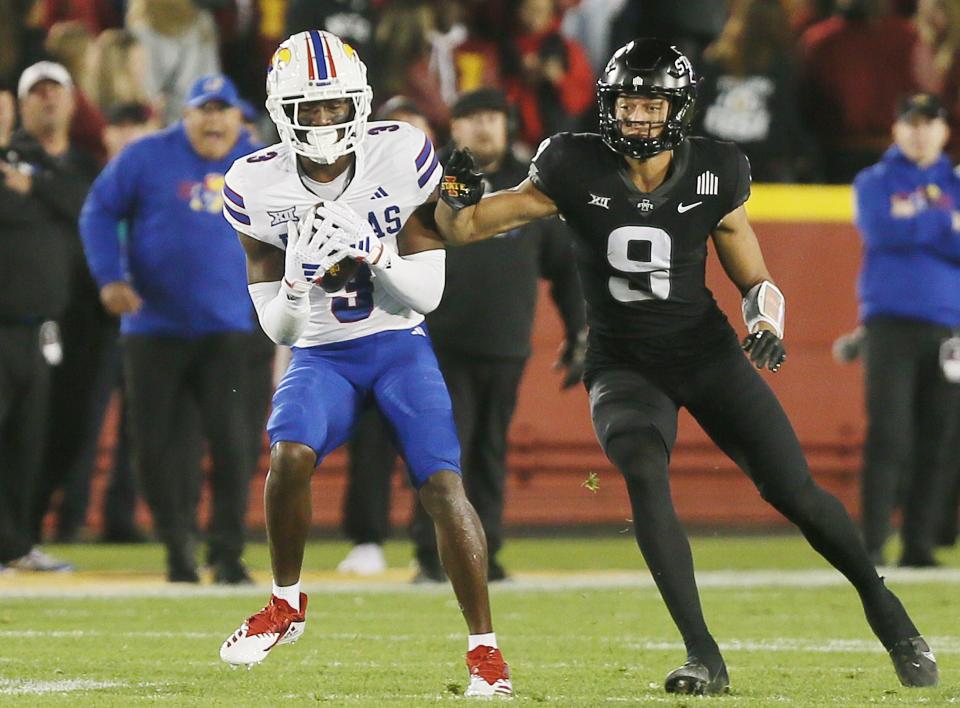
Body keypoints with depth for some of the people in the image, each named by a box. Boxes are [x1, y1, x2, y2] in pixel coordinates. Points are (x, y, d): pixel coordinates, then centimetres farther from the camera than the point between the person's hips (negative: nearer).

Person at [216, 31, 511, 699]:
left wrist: (372, 251, -27)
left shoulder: (403, 158, -13)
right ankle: (287, 604, -1)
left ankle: (485, 649, -6)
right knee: (291, 455, -26)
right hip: (320, 354, 1)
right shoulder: (258, 187, -9)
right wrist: (298, 282, -26)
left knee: (443, 484, -17)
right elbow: (276, 328, -4)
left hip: (400, 347, -1)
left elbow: (428, 293, -9)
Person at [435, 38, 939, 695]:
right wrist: (458, 198, -27)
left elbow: (757, 282, 5)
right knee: (645, 475, -30)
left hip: (706, 351, 1)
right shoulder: (576, 170, -10)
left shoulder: (713, 174, -6)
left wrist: (767, 324, -16)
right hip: (623, 364, -1)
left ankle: (885, 609, 19)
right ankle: (703, 656, -27)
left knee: (794, 490, -7)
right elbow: (466, 226, -5)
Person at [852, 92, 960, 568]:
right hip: (891, 324, -3)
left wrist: (914, 223, -7)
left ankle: (919, 546, 4)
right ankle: (872, 546, -12)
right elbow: (882, 229, -11)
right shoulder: (874, 183, 9)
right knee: (888, 438, -11)